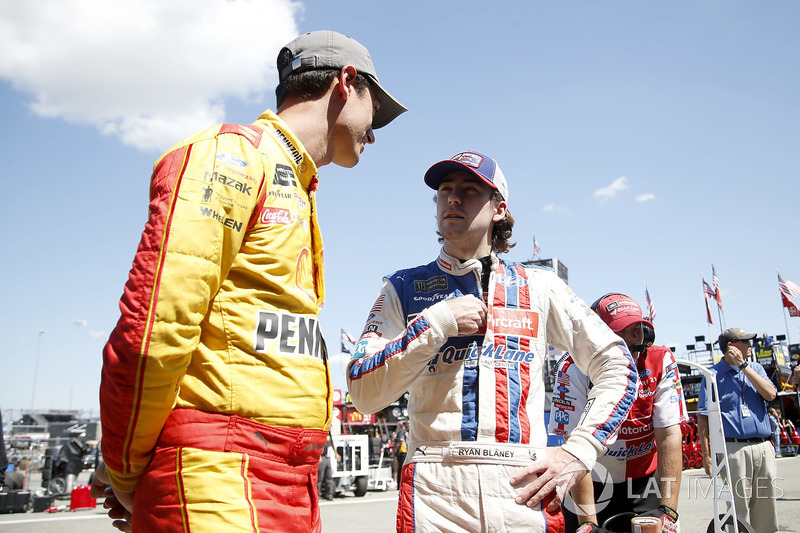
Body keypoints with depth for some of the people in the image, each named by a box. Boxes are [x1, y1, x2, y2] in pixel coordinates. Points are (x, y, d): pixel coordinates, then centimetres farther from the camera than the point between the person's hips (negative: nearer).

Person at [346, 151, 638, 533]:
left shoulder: (539, 286, 11)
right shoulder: (405, 287, 9)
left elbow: (618, 367, 11)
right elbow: (364, 394, 0)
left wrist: (578, 451, -1)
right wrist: (436, 322, -8)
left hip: (524, 490, 1)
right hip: (435, 491, 0)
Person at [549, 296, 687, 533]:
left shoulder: (661, 362, -14)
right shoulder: (576, 369, -22)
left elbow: (669, 436, -16)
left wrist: (668, 512, -21)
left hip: (645, 482, 2)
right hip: (593, 485, -1)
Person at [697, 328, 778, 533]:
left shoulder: (755, 368, 15)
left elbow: (770, 394, -4)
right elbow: (703, 417, -3)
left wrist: (743, 365, -5)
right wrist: (707, 455, -9)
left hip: (764, 447, 5)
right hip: (734, 448, -5)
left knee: (766, 515, 10)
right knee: (738, 512, -2)